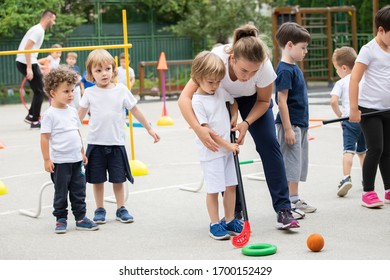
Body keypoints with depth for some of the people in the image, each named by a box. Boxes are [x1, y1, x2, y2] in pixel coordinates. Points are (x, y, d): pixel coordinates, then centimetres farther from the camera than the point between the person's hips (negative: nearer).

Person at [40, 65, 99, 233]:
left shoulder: (72, 111, 9)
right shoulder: (50, 114, -12)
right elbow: (45, 138, -12)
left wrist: (82, 153, 19)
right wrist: (47, 160, -14)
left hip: (76, 160, 6)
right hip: (60, 161, -6)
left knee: (79, 191, 11)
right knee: (61, 192, 4)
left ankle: (81, 218, 19)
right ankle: (61, 220, 16)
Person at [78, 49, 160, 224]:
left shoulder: (121, 90, -1)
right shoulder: (90, 93, -1)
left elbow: (135, 111, 7)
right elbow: (80, 115, 7)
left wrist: (149, 129, 12)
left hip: (116, 144, 0)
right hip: (95, 144, 0)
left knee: (118, 179, 6)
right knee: (97, 180, 7)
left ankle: (121, 209, 19)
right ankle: (100, 210, 19)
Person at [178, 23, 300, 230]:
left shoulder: (265, 67, -37)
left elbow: (263, 101, -15)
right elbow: (184, 98, -43)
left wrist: (246, 123, -31)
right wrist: (198, 128, -57)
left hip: (252, 99, 0)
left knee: (268, 144, -14)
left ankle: (283, 209, -12)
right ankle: (234, 211, 8)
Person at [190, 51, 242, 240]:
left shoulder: (220, 92, 6)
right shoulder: (197, 101, -15)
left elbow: (234, 101, 28)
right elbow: (206, 130, -17)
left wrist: (233, 120, 11)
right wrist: (227, 145, -16)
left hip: (227, 149, 7)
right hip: (211, 152, -7)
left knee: (231, 186, 9)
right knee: (213, 189, -2)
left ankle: (230, 221, 19)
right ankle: (215, 224, 8)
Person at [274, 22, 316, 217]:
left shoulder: (294, 68, 13)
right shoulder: (285, 70, -16)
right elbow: (281, 100, -19)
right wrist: (288, 128, -21)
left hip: (300, 124, 10)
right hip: (290, 125, -10)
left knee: (298, 163, 13)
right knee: (291, 162, -5)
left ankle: (295, 200, 21)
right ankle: (291, 201, 0)